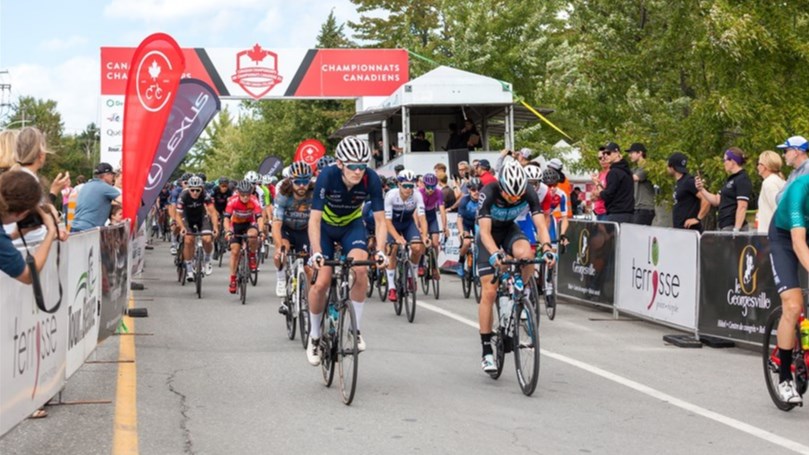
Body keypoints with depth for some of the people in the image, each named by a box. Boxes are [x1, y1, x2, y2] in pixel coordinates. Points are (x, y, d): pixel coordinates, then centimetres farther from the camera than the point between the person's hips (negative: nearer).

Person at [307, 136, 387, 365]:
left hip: (352, 225, 1)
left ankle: (357, 328, -8)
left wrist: (380, 250, -36)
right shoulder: (327, 176, -32)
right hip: (326, 226, -1)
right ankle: (314, 336, 12)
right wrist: (316, 252, -43)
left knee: (360, 269, -26)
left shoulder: (371, 179, -28)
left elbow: (380, 219, -22)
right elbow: (314, 219, -31)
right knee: (321, 283, -12)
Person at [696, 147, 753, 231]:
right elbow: (717, 200, 21)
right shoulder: (730, 180, 19)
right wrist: (702, 189, 10)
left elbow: (742, 207, -19)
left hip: (732, 227, -10)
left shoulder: (742, 180, -11)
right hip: (724, 227, 10)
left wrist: (736, 230, -24)